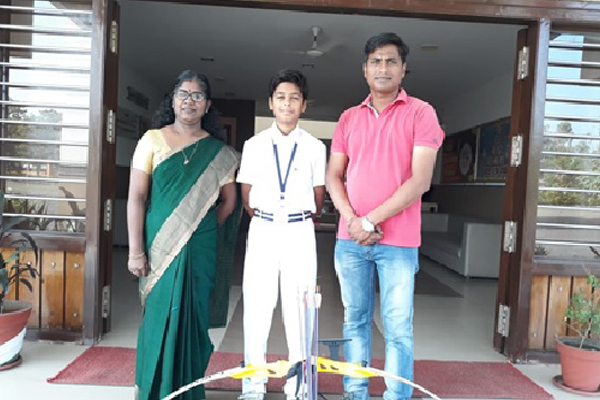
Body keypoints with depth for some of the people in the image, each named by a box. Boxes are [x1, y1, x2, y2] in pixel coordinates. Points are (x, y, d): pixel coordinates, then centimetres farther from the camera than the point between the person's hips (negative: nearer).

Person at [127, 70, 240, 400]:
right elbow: (136, 197, -3)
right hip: (160, 247, -1)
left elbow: (228, 201, 14)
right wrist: (136, 250, -8)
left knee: (194, 318, 8)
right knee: (160, 317, 5)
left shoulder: (218, 152, 6)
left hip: (200, 250, 1)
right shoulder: (153, 140, 1)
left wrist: (205, 230, 7)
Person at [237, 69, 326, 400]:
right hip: (262, 231, 1)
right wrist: (264, 222, 10)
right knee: (256, 307, 4)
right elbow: (246, 197, 10)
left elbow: (318, 198, 10)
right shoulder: (254, 145, 5)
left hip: (300, 233, 0)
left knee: (300, 309, 3)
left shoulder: (315, 147, 3)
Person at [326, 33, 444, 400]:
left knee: (398, 328, 2)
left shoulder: (420, 113, -2)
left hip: (397, 241, -4)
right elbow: (333, 175, 8)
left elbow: (420, 180, -10)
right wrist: (352, 220, -9)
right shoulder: (349, 118, 11)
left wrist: (371, 220, -13)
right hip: (349, 239, 4)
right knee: (355, 321, 13)